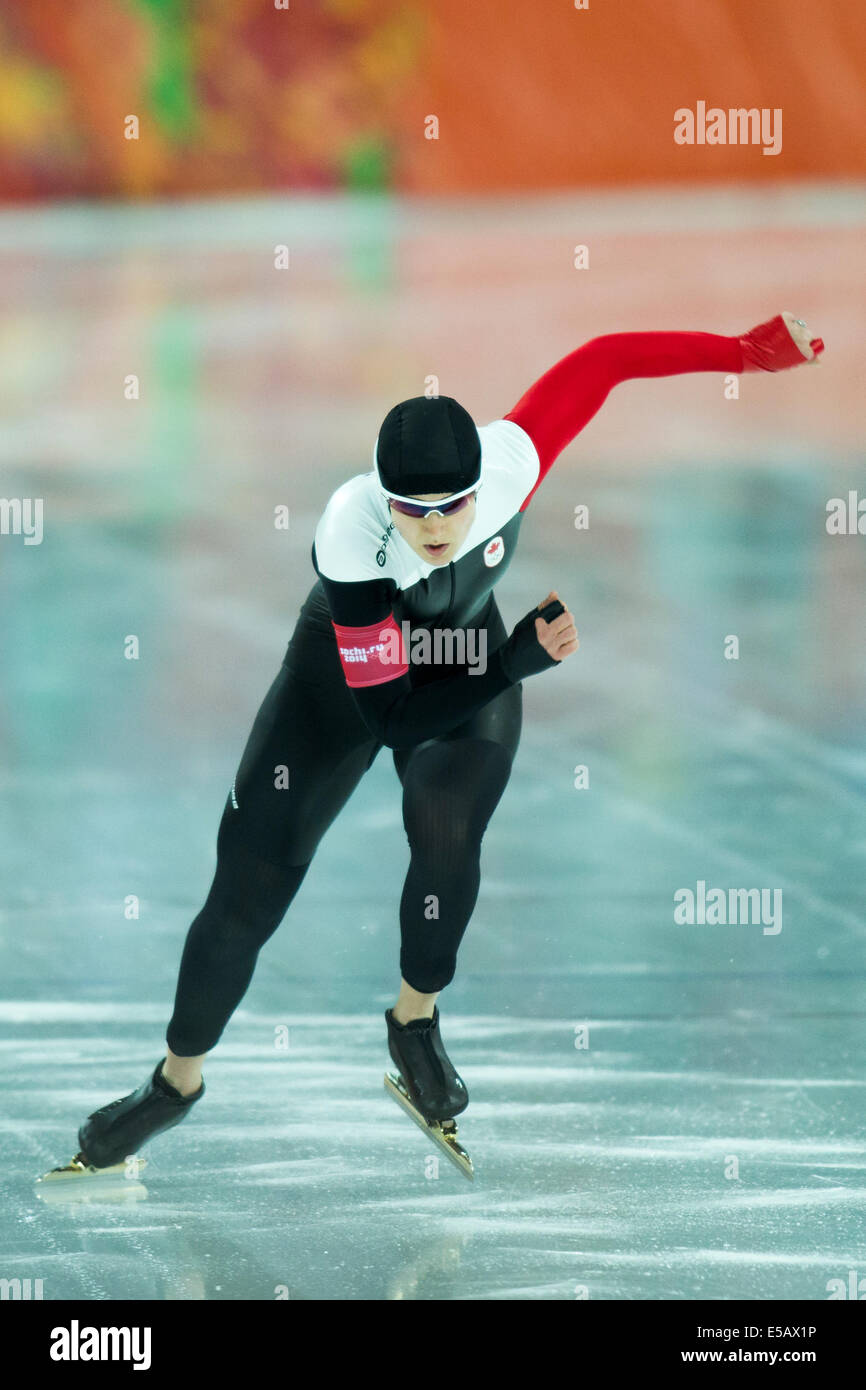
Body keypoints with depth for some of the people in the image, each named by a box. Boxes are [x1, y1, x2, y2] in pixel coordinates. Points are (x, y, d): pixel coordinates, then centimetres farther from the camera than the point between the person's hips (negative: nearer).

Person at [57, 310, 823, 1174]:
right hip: (344, 676, -2)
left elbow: (599, 362, -23)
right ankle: (178, 1080, 20)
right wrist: (524, 659, -41)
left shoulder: (507, 464, -35)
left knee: (447, 845, -24)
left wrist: (744, 351, -25)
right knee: (249, 885, -2)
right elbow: (387, 715, -35)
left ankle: (415, 1022, 5)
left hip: (468, 666, 2)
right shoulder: (352, 537, -40)